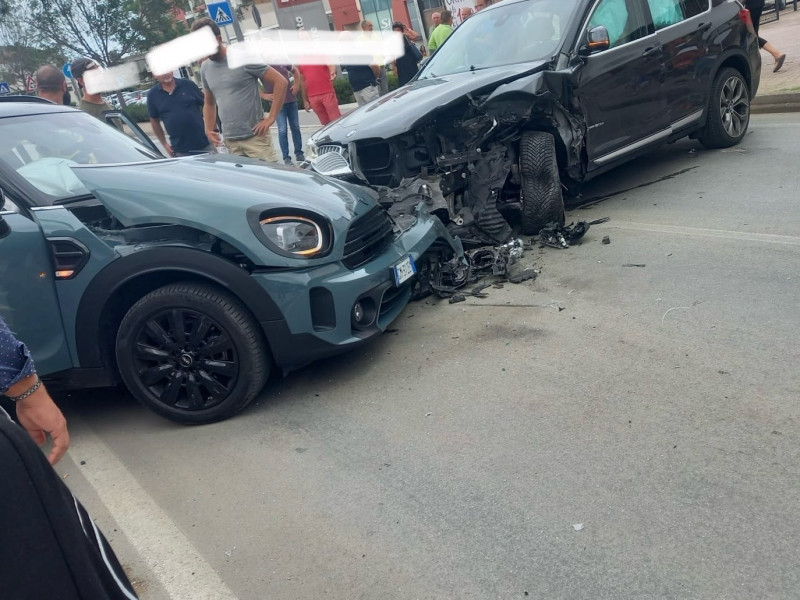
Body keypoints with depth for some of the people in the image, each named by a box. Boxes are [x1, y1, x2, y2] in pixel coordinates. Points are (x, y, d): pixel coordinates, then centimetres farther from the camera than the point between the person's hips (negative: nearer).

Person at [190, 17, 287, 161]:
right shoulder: (205, 68, 11)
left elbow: (281, 82, -8)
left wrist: (271, 118, -13)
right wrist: (209, 129, 11)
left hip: (255, 137, -5)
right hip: (230, 141, 5)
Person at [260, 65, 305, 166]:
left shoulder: (282, 62, 3)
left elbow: (295, 71, 20)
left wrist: (297, 84, 6)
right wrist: (263, 95, -11)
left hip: (291, 100, 4)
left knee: (295, 128, 9)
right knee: (282, 130, -7)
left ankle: (299, 153, 22)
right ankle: (286, 157, 0)